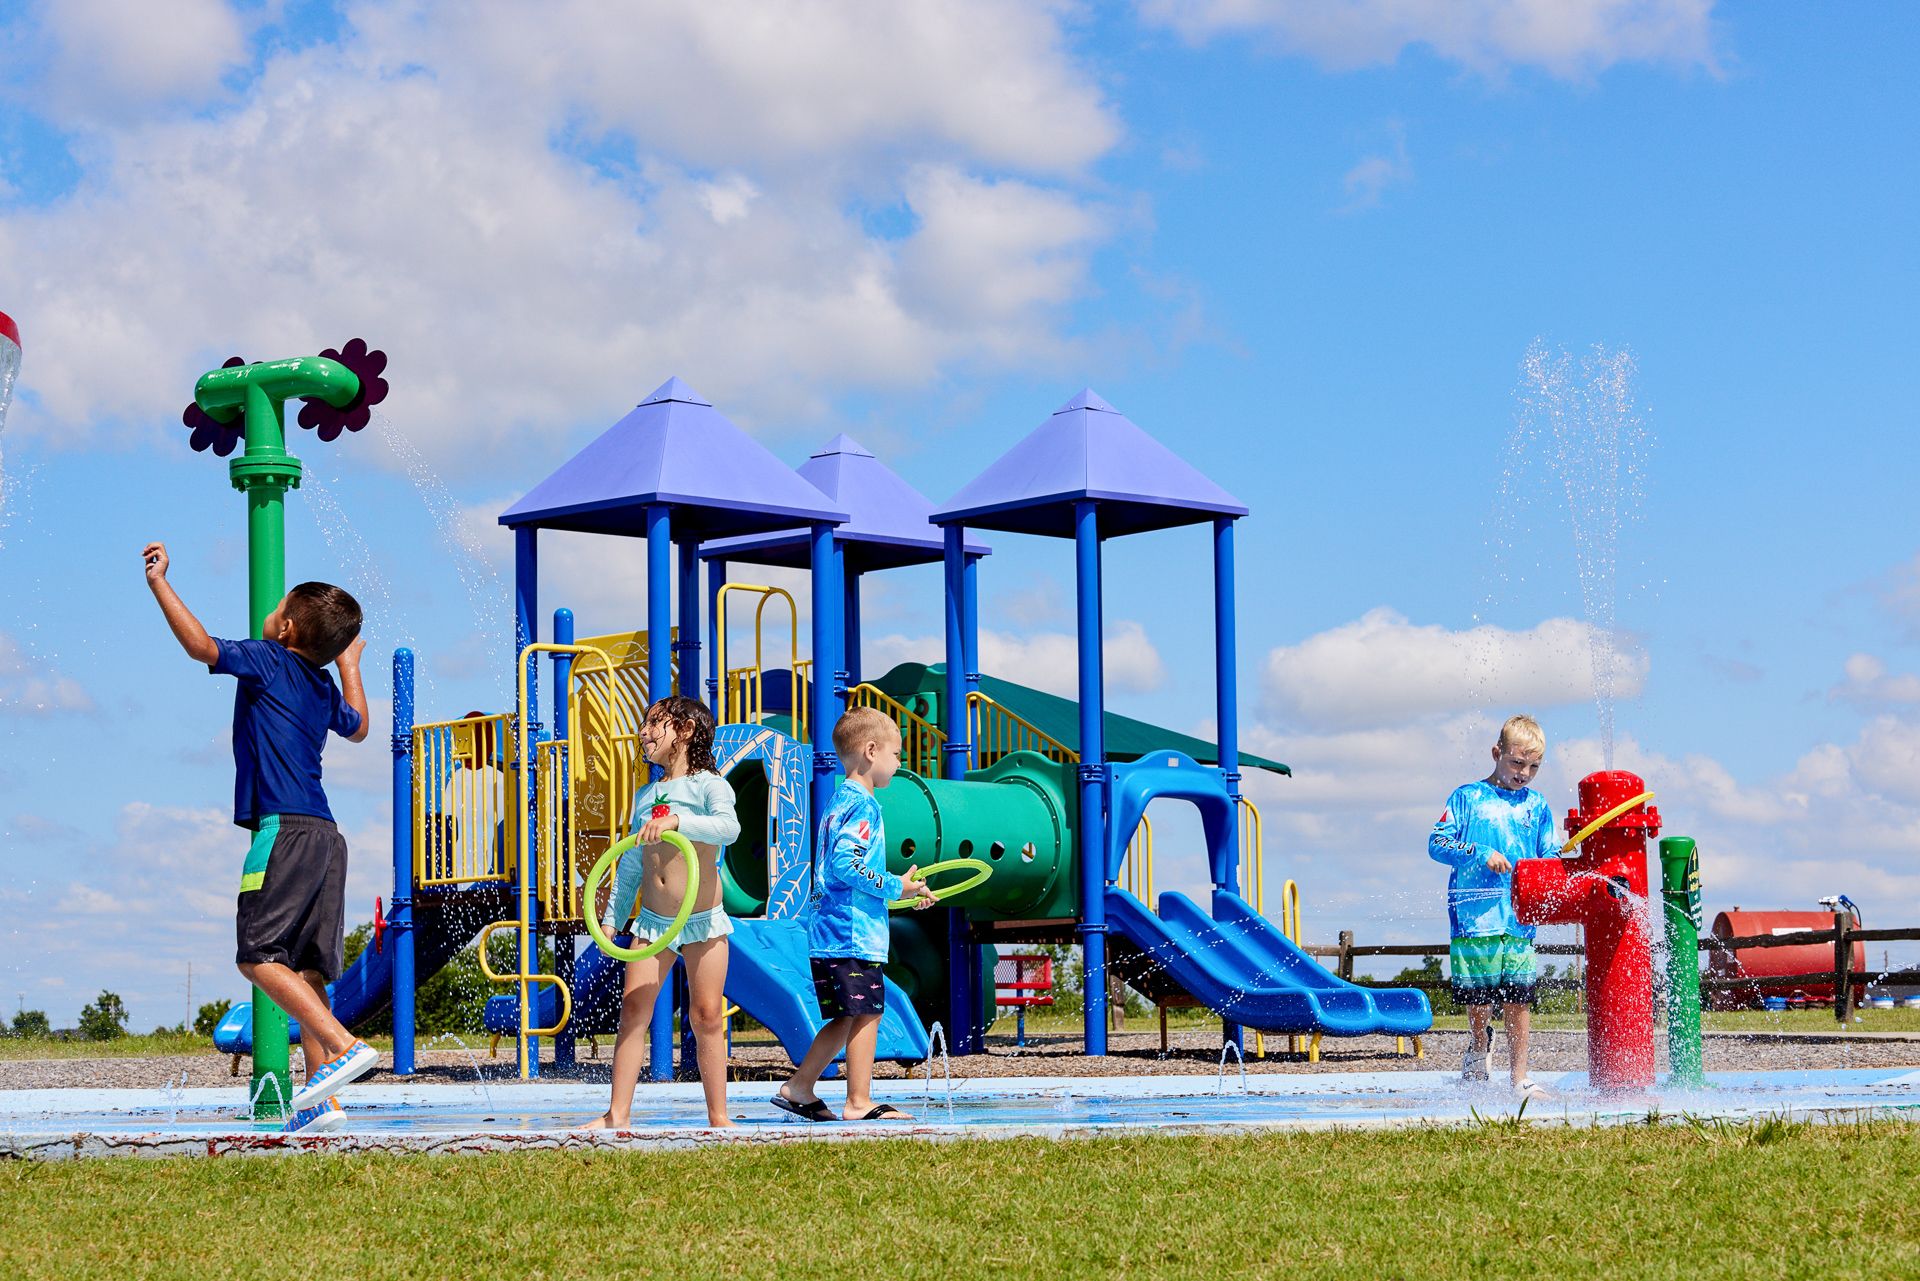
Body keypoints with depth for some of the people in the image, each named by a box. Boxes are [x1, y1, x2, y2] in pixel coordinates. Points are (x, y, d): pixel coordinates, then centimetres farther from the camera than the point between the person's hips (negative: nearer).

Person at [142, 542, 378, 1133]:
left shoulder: (268, 661, -1)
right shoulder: (326, 687, 20)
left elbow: (202, 646, -15)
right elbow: (358, 727, 41)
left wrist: (159, 583, -9)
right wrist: (350, 664, 54)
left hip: (285, 829, -8)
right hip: (326, 836, 8)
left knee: (260, 956, -9)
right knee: (306, 970, 6)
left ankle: (345, 1046, -22)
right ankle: (319, 1101, 1)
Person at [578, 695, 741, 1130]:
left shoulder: (708, 785, -5)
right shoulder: (645, 796, 14)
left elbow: (728, 827, -26)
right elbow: (631, 865, 20)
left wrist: (675, 821, -37)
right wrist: (613, 919, 16)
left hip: (703, 919, -5)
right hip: (652, 920, 5)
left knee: (707, 1015, -2)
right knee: (633, 1007, -3)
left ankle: (718, 1115, 6)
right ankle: (618, 1113, 0)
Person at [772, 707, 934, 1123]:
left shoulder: (839, 801, 20)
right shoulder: (863, 804, -11)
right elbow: (846, 864, -22)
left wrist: (900, 890, 23)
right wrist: (896, 887, -14)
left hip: (826, 933, 10)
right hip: (854, 932, -10)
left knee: (847, 1018, 15)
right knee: (866, 1014, -7)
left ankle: (798, 1088, 18)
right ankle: (859, 1102, -7)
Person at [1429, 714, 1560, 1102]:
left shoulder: (1537, 806, 16)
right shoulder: (1467, 798, 6)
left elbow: (1550, 859, 18)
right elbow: (1437, 843, -1)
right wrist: (1481, 854, -13)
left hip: (1520, 919, 2)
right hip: (1474, 915, -2)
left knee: (1518, 999, -1)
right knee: (1478, 999, 2)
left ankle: (1520, 1077, 8)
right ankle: (1480, 1044, 33)